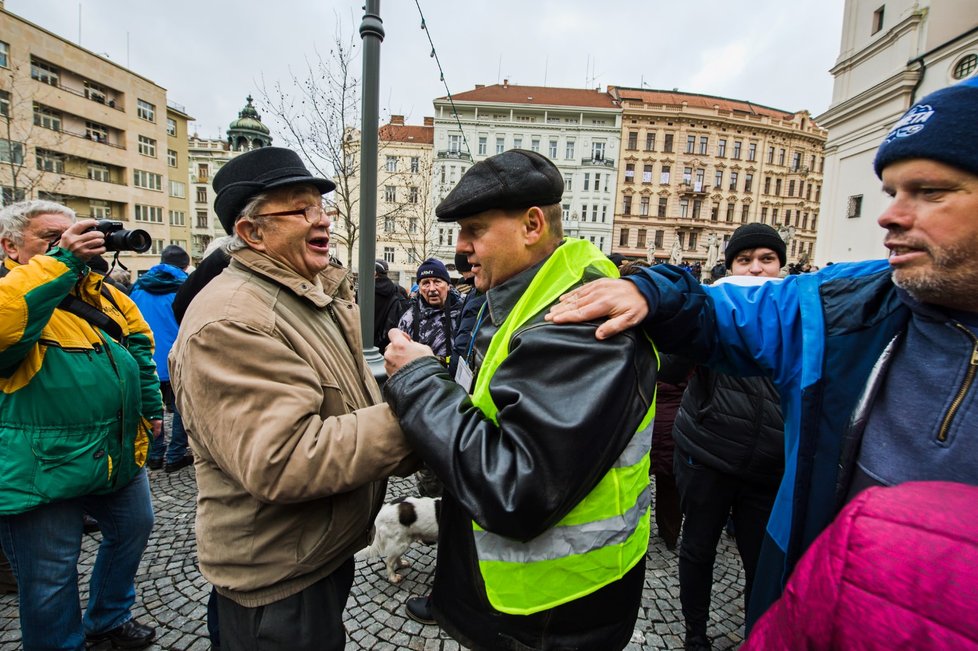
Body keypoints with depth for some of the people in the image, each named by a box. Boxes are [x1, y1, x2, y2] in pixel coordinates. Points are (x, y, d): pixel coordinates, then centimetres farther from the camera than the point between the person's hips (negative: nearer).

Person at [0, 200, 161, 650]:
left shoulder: (100, 291, 10)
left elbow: (138, 346, 19)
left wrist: (151, 405, 17)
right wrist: (62, 261, -33)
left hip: (119, 455, 7)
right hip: (43, 465, -7)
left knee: (133, 528, 24)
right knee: (50, 578, 9)